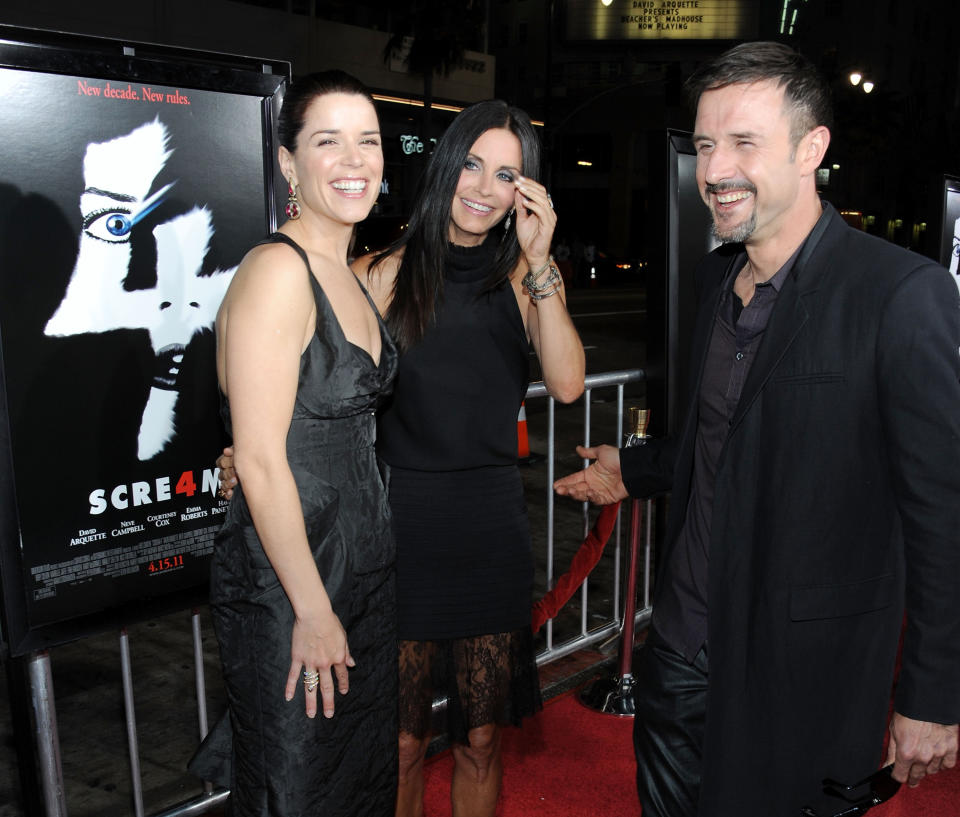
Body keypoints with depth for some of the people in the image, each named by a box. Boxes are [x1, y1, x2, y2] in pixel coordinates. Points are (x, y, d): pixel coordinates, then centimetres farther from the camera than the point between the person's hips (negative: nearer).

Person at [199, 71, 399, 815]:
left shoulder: (351, 277, 9)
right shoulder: (276, 271, -19)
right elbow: (260, 461, -22)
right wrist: (312, 610, -18)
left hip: (367, 570, 8)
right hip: (285, 586, -8)